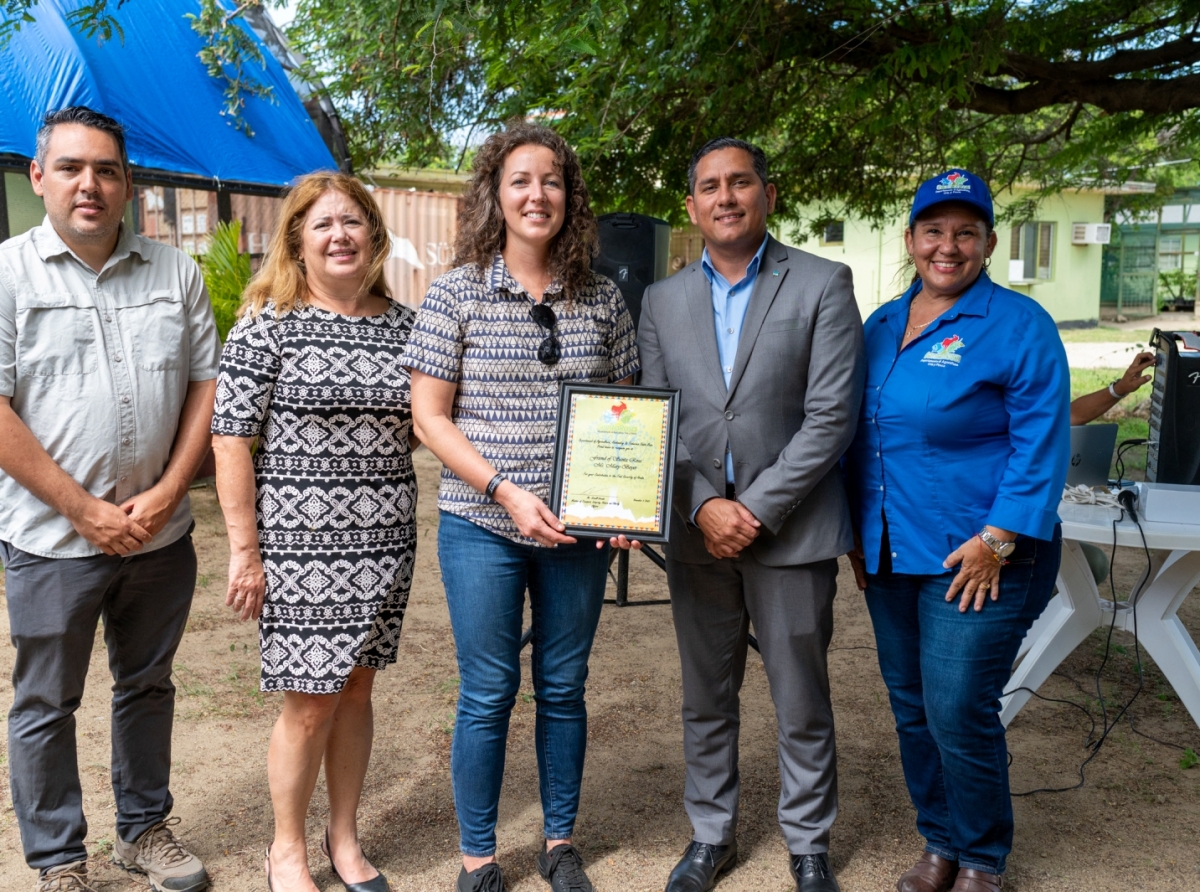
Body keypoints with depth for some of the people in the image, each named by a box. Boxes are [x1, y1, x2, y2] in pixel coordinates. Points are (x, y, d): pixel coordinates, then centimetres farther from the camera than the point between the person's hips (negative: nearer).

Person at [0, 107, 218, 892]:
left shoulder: (175, 272, 5)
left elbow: (208, 383, 4)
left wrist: (167, 494, -7)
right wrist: (84, 511, -14)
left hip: (161, 533, 3)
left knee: (149, 686, 17)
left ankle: (145, 828, 36)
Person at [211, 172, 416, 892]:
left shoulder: (404, 324, 6)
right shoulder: (268, 325, -6)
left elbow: (426, 424, 14)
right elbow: (232, 440, -7)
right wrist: (245, 549, -10)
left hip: (385, 543, 4)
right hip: (300, 545, -4)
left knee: (356, 688, 14)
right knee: (311, 701, 4)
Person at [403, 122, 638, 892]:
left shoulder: (603, 299, 3)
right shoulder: (457, 294, -4)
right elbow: (430, 416, -5)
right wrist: (509, 492, -16)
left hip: (578, 531, 3)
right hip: (483, 527, -2)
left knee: (563, 688, 14)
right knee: (488, 696, 7)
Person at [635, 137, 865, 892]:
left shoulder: (823, 286, -3)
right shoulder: (663, 300, 8)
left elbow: (832, 415, -10)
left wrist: (757, 509, -14)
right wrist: (704, 505, -9)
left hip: (790, 532, -3)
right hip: (696, 533, 4)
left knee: (802, 703, 9)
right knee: (706, 699, 15)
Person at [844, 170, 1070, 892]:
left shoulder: (1019, 325, -7)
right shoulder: (881, 326, 11)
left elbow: (1041, 444, -11)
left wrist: (996, 541, -16)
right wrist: (858, 533, 13)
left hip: (978, 559, -6)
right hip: (891, 555, 6)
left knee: (959, 712, -4)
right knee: (912, 707, 13)